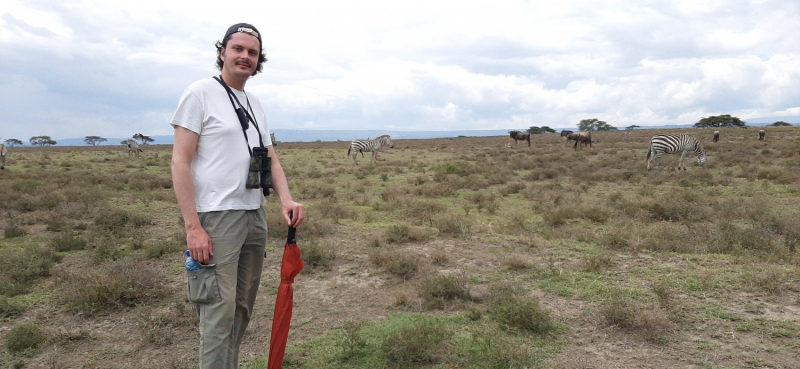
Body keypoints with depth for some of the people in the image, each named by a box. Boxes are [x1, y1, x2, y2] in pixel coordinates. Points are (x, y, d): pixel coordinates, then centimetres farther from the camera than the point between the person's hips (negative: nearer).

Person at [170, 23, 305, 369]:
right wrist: (192, 226, -17)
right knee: (220, 311, -7)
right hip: (216, 219, -7)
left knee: (242, 308, 12)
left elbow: (270, 158, 17)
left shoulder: (255, 105, 16)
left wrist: (286, 199, -3)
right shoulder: (200, 93, -4)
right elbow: (180, 162, -10)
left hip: (255, 217, 7)